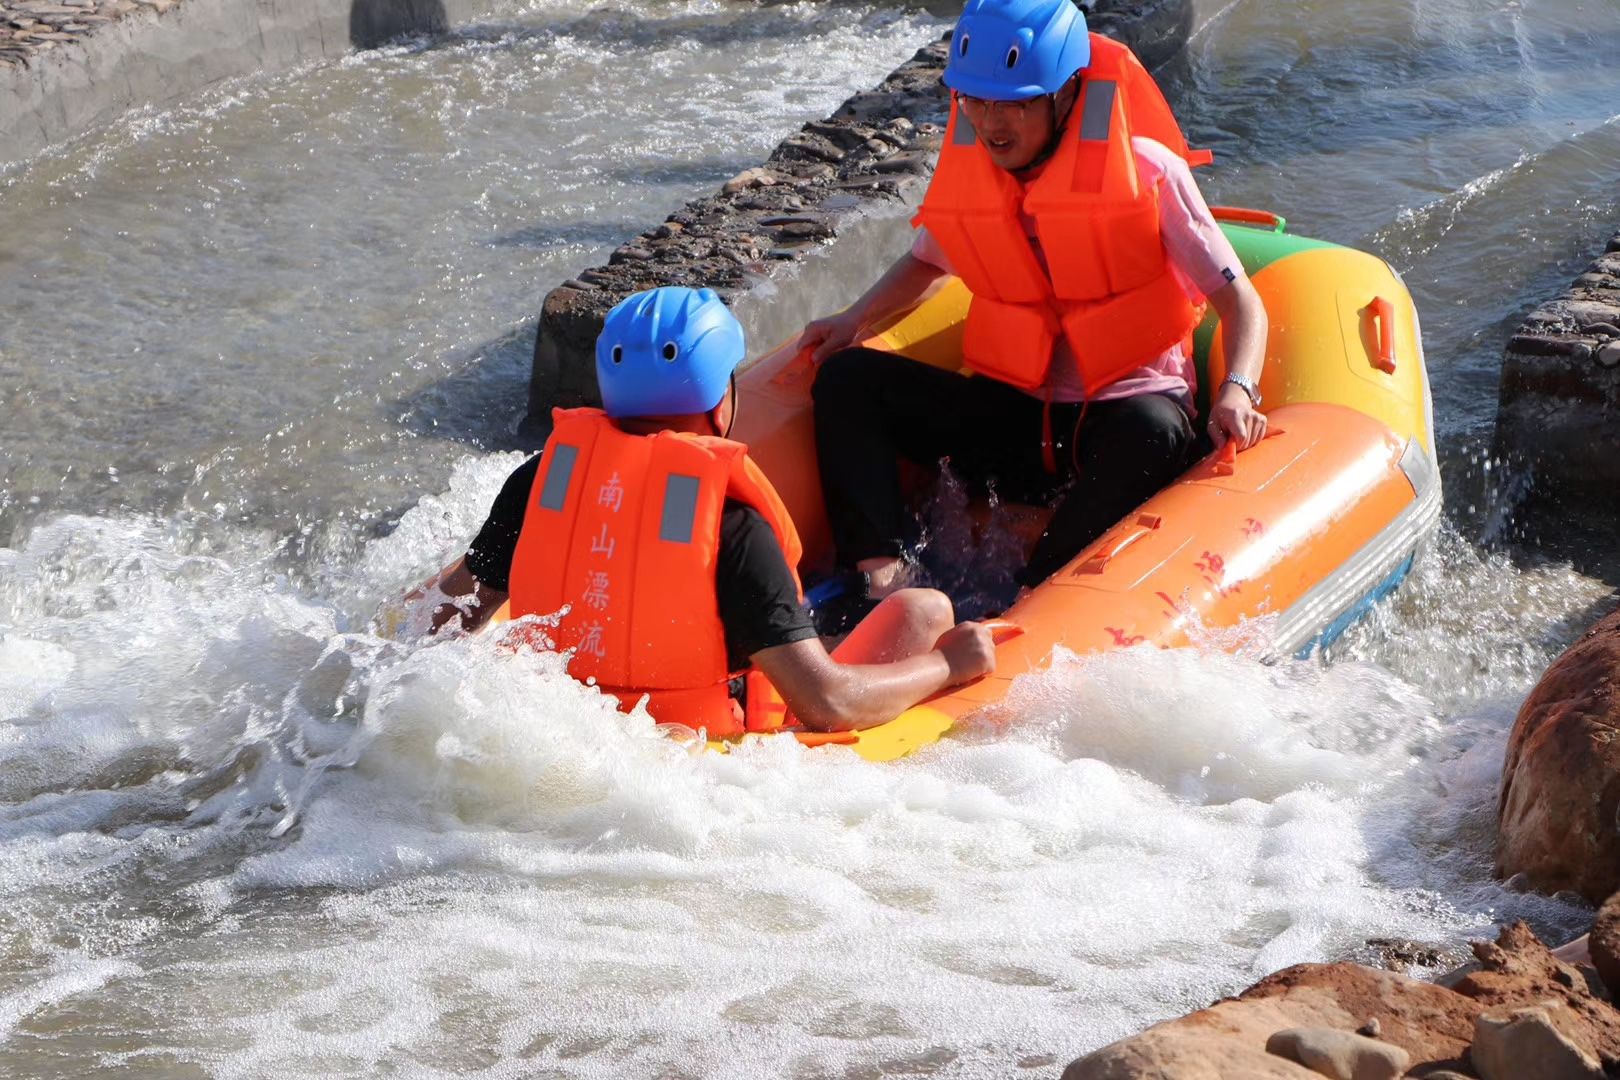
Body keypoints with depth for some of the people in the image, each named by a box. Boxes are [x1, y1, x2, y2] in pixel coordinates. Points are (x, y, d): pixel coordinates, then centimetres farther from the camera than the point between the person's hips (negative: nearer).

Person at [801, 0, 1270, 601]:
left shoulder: (1146, 171, -11)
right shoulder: (967, 169, 3)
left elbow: (1241, 302, -10)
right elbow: (928, 263, 25)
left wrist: (1237, 390, -30)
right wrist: (855, 320, 7)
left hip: (1125, 406, -5)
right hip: (1011, 415, 5)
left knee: (1154, 433, -40)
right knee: (847, 378, -12)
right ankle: (884, 581, -29)